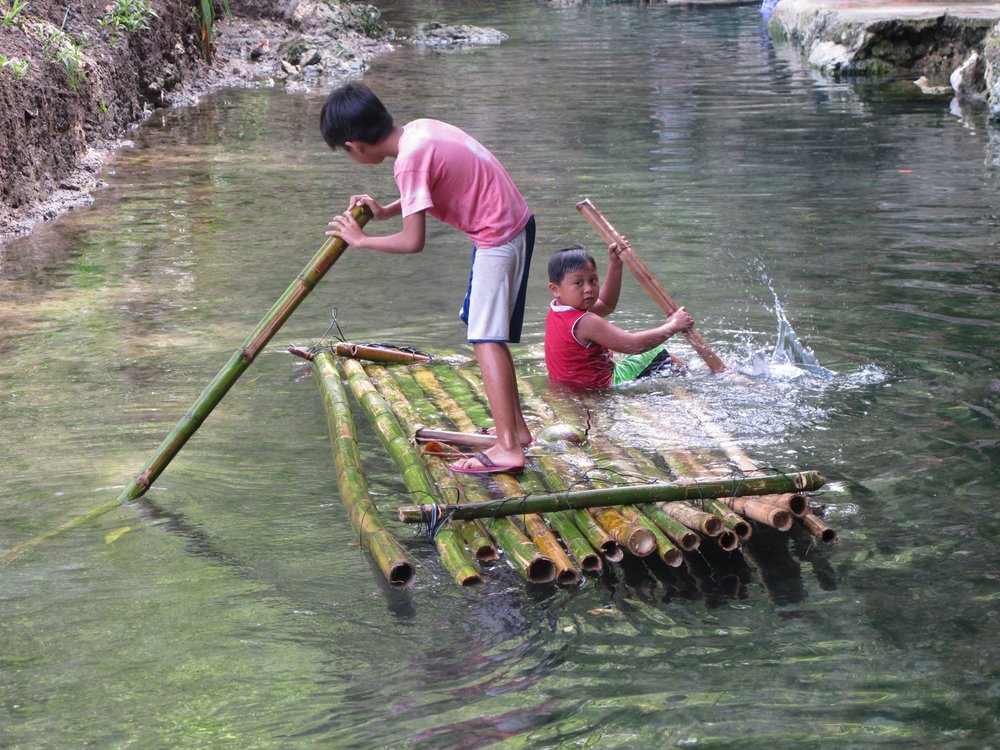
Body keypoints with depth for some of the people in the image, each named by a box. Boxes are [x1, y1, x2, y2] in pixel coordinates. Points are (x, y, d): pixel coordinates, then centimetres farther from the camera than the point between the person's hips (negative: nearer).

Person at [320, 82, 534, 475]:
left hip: (498, 237, -10)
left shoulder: (410, 159, -22)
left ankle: (508, 447, -18)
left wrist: (361, 239, -8)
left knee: (486, 338, -11)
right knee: (489, 334, 18)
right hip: (516, 222, 10)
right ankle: (515, 427, 25)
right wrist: (386, 211, 10)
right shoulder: (419, 128, 4)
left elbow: (412, 241, -23)